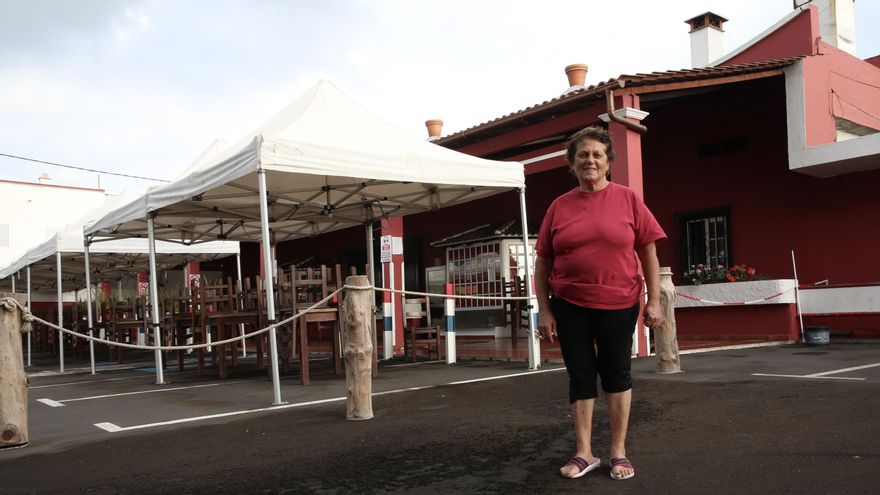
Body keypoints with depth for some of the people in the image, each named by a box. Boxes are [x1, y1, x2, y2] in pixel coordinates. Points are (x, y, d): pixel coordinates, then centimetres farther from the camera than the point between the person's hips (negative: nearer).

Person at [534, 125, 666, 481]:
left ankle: (619, 451, 23)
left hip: (618, 304, -1)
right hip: (569, 306, 1)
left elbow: (649, 252, 1)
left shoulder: (628, 199, -1)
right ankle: (584, 453, 20)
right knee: (580, 375, 8)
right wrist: (544, 310, -1)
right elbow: (542, 262, 4)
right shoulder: (559, 207, 2)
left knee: (617, 373, 9)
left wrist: (654, 301, -4)